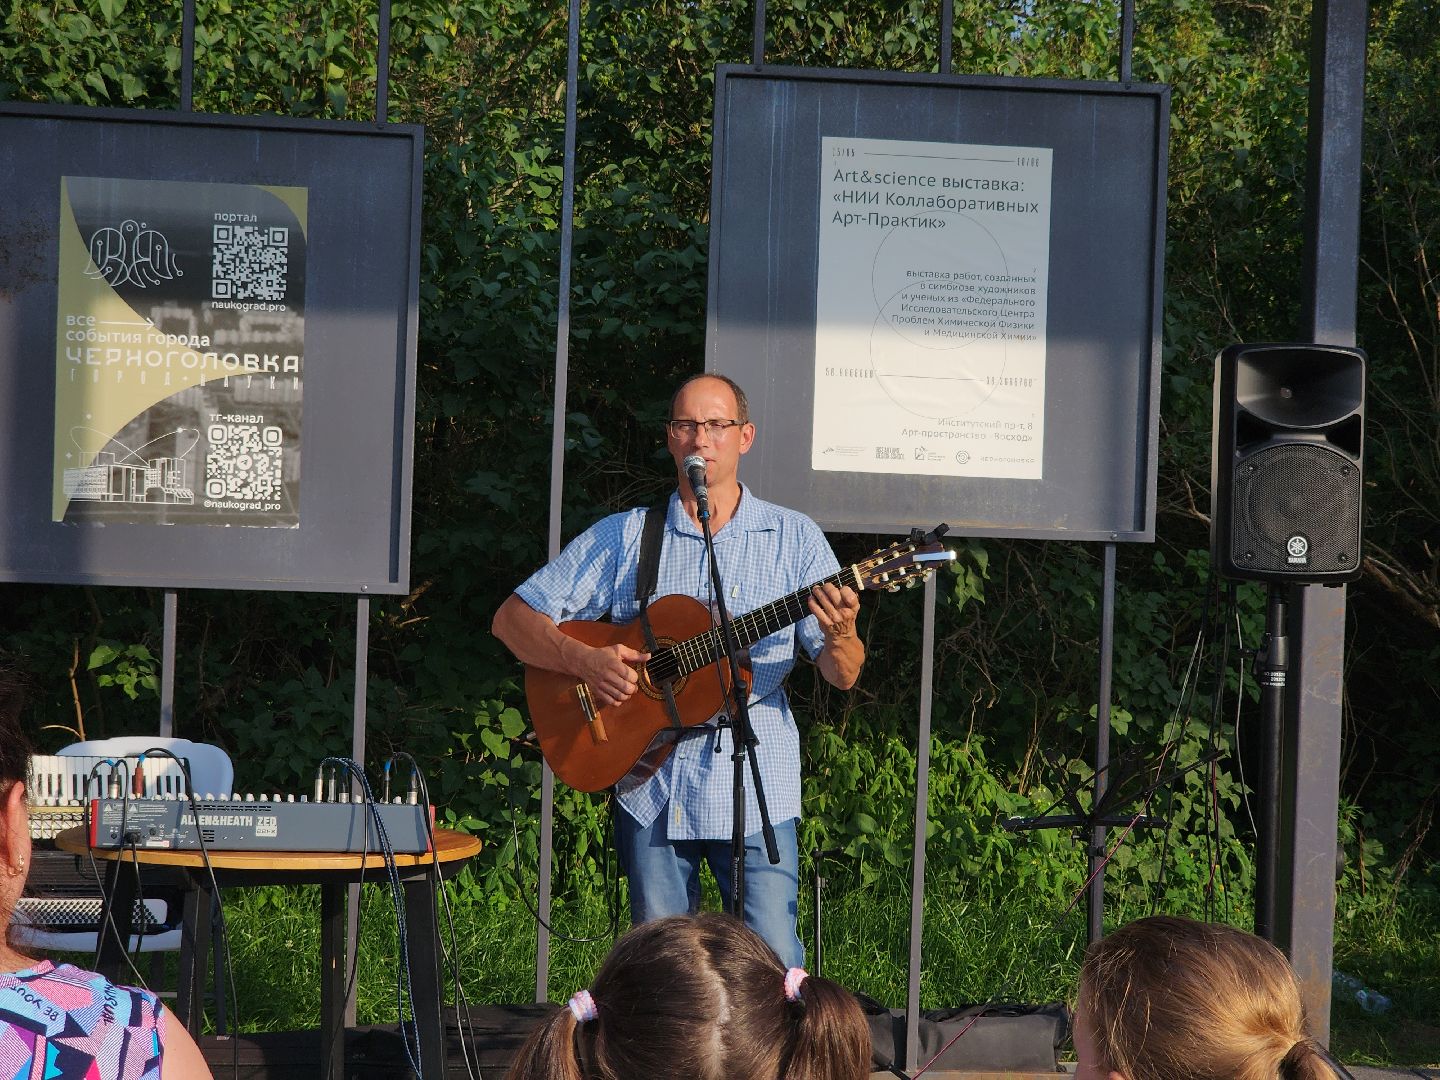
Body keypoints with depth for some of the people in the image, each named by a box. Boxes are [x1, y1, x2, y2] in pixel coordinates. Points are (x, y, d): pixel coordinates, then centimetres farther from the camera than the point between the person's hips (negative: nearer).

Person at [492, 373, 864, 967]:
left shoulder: (793, 538, 6)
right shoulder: (624, 536, 7)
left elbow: (842, 676, 2)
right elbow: (513, 618, 6)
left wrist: (839, 636, -21)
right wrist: (584, 660, -12)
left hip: (757, 789, -1)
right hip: (651, 788, 1)